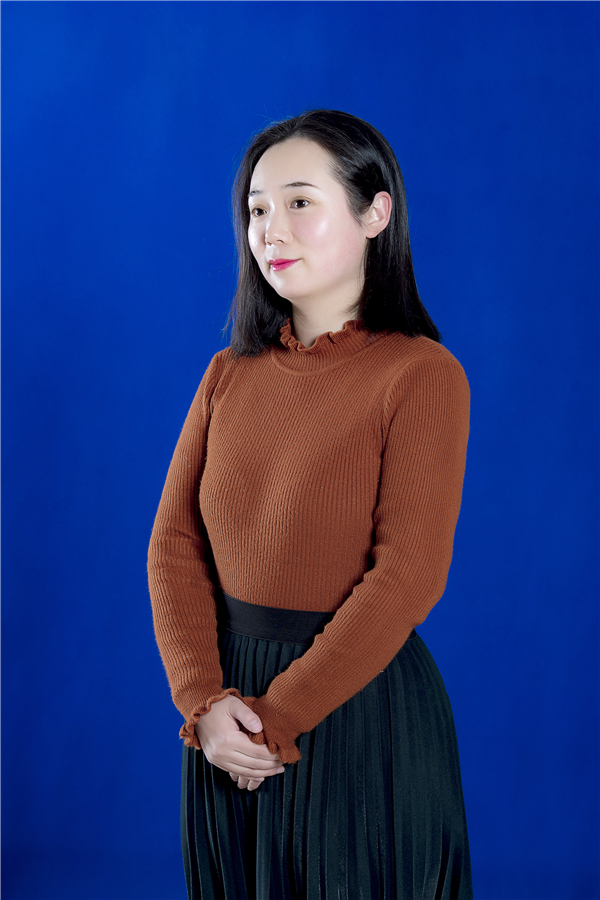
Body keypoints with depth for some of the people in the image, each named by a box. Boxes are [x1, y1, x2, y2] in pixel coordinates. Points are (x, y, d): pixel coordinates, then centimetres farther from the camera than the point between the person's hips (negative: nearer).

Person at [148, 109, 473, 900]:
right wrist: (203, 699, -12)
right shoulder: (230, 373, 5)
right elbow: (175, 543, 1)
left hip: (364, 708, -5)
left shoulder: (423, 375, -12)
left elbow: (408, 576, -18)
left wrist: (281, 715, -16)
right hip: (232, 702, 5)